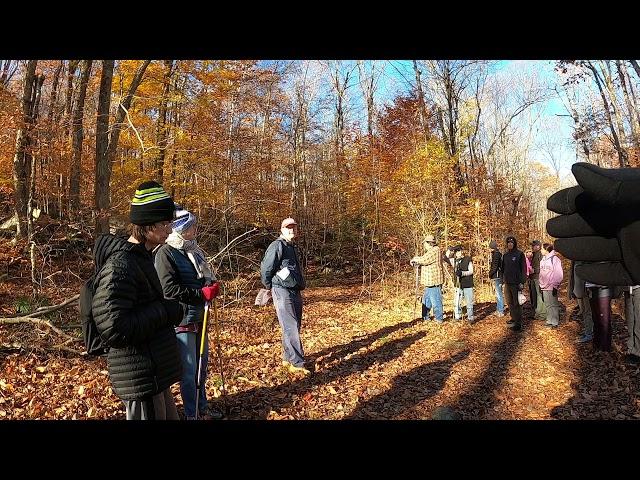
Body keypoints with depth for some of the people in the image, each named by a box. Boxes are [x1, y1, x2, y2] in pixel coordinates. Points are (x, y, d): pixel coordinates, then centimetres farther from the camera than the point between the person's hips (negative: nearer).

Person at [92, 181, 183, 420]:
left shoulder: (142, 257, 10)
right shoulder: (120, 266, -22)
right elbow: (114, 330, -27)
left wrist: (169, 311, 7)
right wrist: (166, 311, -20)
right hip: (141, 379, -10)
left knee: (169, 415, 22)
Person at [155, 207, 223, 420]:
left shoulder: (195, 250, 10)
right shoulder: (166, 253, -13)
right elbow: (169, 289, -20)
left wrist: (211, 286, 0)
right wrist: (202, 294, -20)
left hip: (200, 316, 8)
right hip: (182, 319, -7)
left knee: (201, 366, 18)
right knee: (189, 370, 3)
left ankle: (202, 407, 34)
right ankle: (191, 413, 21)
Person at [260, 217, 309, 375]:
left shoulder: (292, 247, 18)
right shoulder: (277, 246, -11)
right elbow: (265, 268, -13)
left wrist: (299, 287, 17)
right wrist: (270, 287, -2)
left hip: (295, 292, 9)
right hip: (283, 292, -9)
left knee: (294, 327, 13)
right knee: (291, 328, -9)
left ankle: (287, 358, 26)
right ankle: (297, 363, -6)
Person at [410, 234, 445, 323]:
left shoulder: (435, 251, -16)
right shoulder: (431, 251, 19)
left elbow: (424, 260, -25)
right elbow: (426, 262, 21)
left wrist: (415, 259, -8)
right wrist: (418, 264, 5)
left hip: (434, 282, -11)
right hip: (430, 282, 11)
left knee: (435, 300, -3)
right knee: (426, 300, 17)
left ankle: (439, 319, 6)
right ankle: (425, 317, 27)